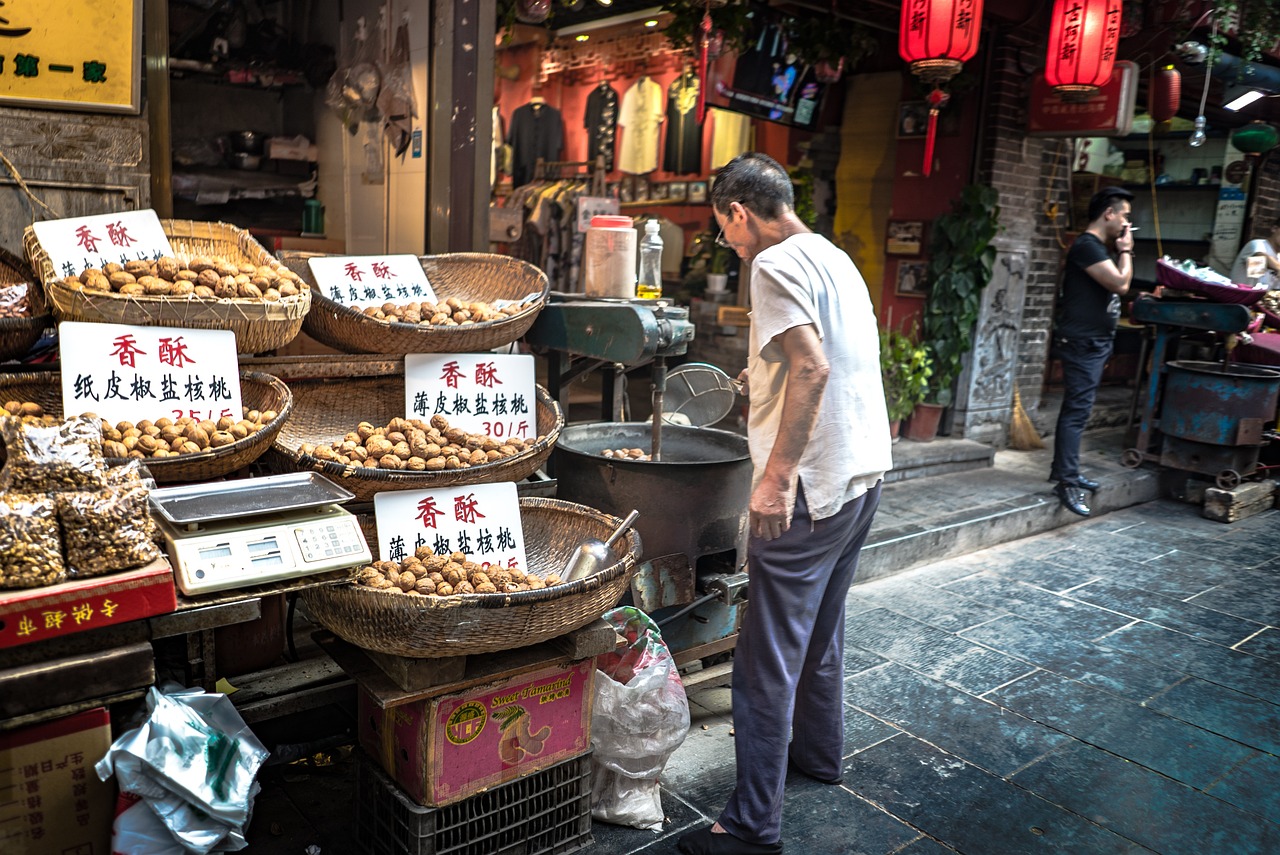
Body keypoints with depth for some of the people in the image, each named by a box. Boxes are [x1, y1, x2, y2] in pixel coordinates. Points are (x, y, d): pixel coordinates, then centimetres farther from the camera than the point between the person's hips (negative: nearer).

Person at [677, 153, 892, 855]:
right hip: (864, 469, 10)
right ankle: (818, 750, 42)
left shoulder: (776, 264, -14)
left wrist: (776, 477, -27)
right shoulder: (833, 256, 15)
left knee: (768, 656, -3)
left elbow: (812, 367, -26)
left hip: (812, 482, -10)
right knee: (821, 626, 24)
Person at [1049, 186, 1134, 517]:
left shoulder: (1099, 248, 19)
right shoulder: (1087, 246, -14)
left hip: (1094, 343, 11)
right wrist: (1125, 251, -7)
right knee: (1077, 410, -13)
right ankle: (1067, 482, -13)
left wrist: (1123, 252, 16)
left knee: (1076, 409, 14)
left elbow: (1121, 286, 23)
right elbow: (1120, 283, -18)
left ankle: (1064, 470, 23)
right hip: (1081, 342, -11)